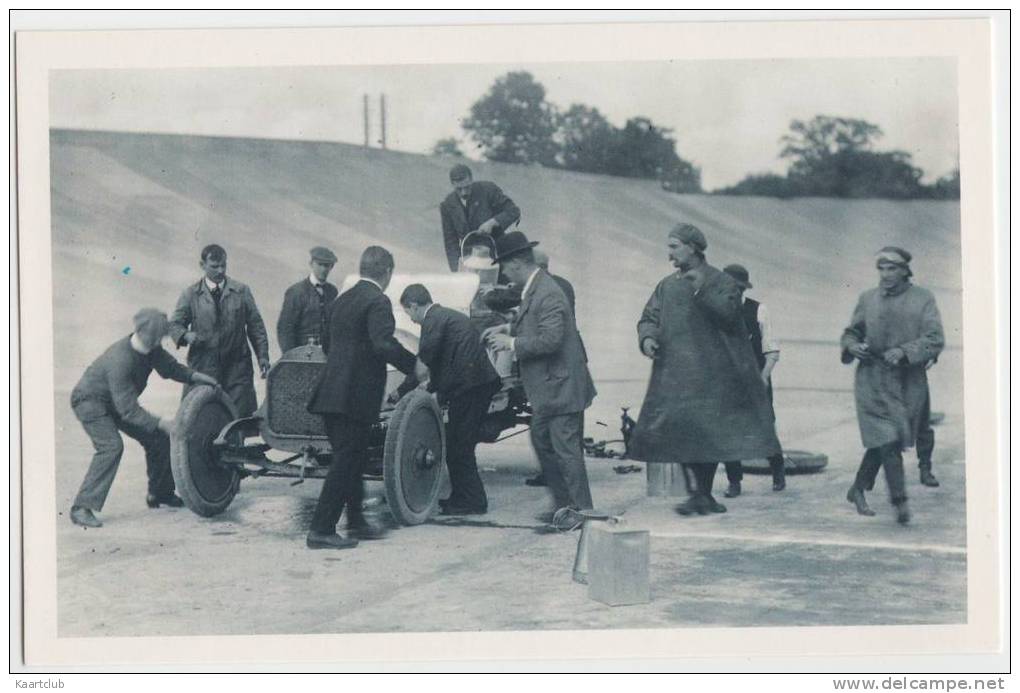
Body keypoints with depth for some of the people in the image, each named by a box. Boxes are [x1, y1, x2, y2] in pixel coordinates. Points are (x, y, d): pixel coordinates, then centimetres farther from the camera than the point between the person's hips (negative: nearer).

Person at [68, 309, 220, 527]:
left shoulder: (151, 349, -12)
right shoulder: (120, 360, -37)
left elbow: (170, 367, 8)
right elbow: (128, 410, -36)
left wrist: (197, 376, -8)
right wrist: (162, 423, -39)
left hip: (116, 401, 9)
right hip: (90, 400, -8)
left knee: (158, 439, 6)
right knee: (111, 446, -29)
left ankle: (160, 493, 25)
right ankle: (81, 508, -27)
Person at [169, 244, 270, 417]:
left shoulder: (242, 291, 7)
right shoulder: (190, 294, 6)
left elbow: (256, 326, 9)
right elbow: (174, 324, 8)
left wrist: (263, 357, 1)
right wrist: (186, 335, -15)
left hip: (237, 368, 0)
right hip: (202, 367, 0)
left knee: (241, 414, -6)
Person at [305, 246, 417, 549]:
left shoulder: (341, 300, 14)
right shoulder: (377, 302, -11)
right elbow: (384, 343, -24)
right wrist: (414, 364, -13)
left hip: (331, 393, 8)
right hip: (357, 396, -8)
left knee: (350, 459, 18)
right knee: (346, 462, -3)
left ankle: (356, 521, 28)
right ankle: (321, 531, -3)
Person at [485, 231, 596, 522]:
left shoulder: (548, 294, -22)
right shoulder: (532, 290, 10)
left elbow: (550, 339, -28)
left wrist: (512, 343, -20)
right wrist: (509, 329, 10)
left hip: (561, 386, -11)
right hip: (545, 389, 11)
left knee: (566, 450, -5)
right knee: (542, 443, 18)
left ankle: (582, 509, 4)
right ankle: (564, 504, 27)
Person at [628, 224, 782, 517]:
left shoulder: (722, 283, 2)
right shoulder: (667, 286, 15)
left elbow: (728, 314, -14)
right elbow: (649, 317, 11)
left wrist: (702, 291, -22)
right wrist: (647, 337, -10)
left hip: (713, 375, -2)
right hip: (676, 375, 2)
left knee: (712, 432, 3)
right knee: (682, 429, -11)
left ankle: (704, 494, 15)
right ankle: (697, 494, -10)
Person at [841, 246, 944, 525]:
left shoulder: (923, 299, 3)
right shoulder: (867, 299, 9)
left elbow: (935, 340, -5)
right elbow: (850, 333, 17)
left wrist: (904, 351, -19)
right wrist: (852, 347, -6)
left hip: (909, 383, 1)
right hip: (873, 380, 0)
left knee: (881, 441, 9)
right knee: (887, 440, -13)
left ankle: (858, 490, 29)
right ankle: (900, 501, -12)